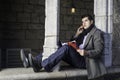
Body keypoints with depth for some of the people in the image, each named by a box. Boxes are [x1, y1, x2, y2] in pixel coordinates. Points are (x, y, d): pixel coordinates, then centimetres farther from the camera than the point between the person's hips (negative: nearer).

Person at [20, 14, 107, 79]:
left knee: (66, 47, -31)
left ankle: (42, 65, -41)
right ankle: (35, 61, -24)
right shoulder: (83, 32, 25)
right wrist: (77, 35, 6)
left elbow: (99, 51, -8)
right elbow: (71, 44, 23)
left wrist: (86, 53, -26)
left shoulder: (97, 33, 4)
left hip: (84, 61, -7)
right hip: (76, 59, 7)